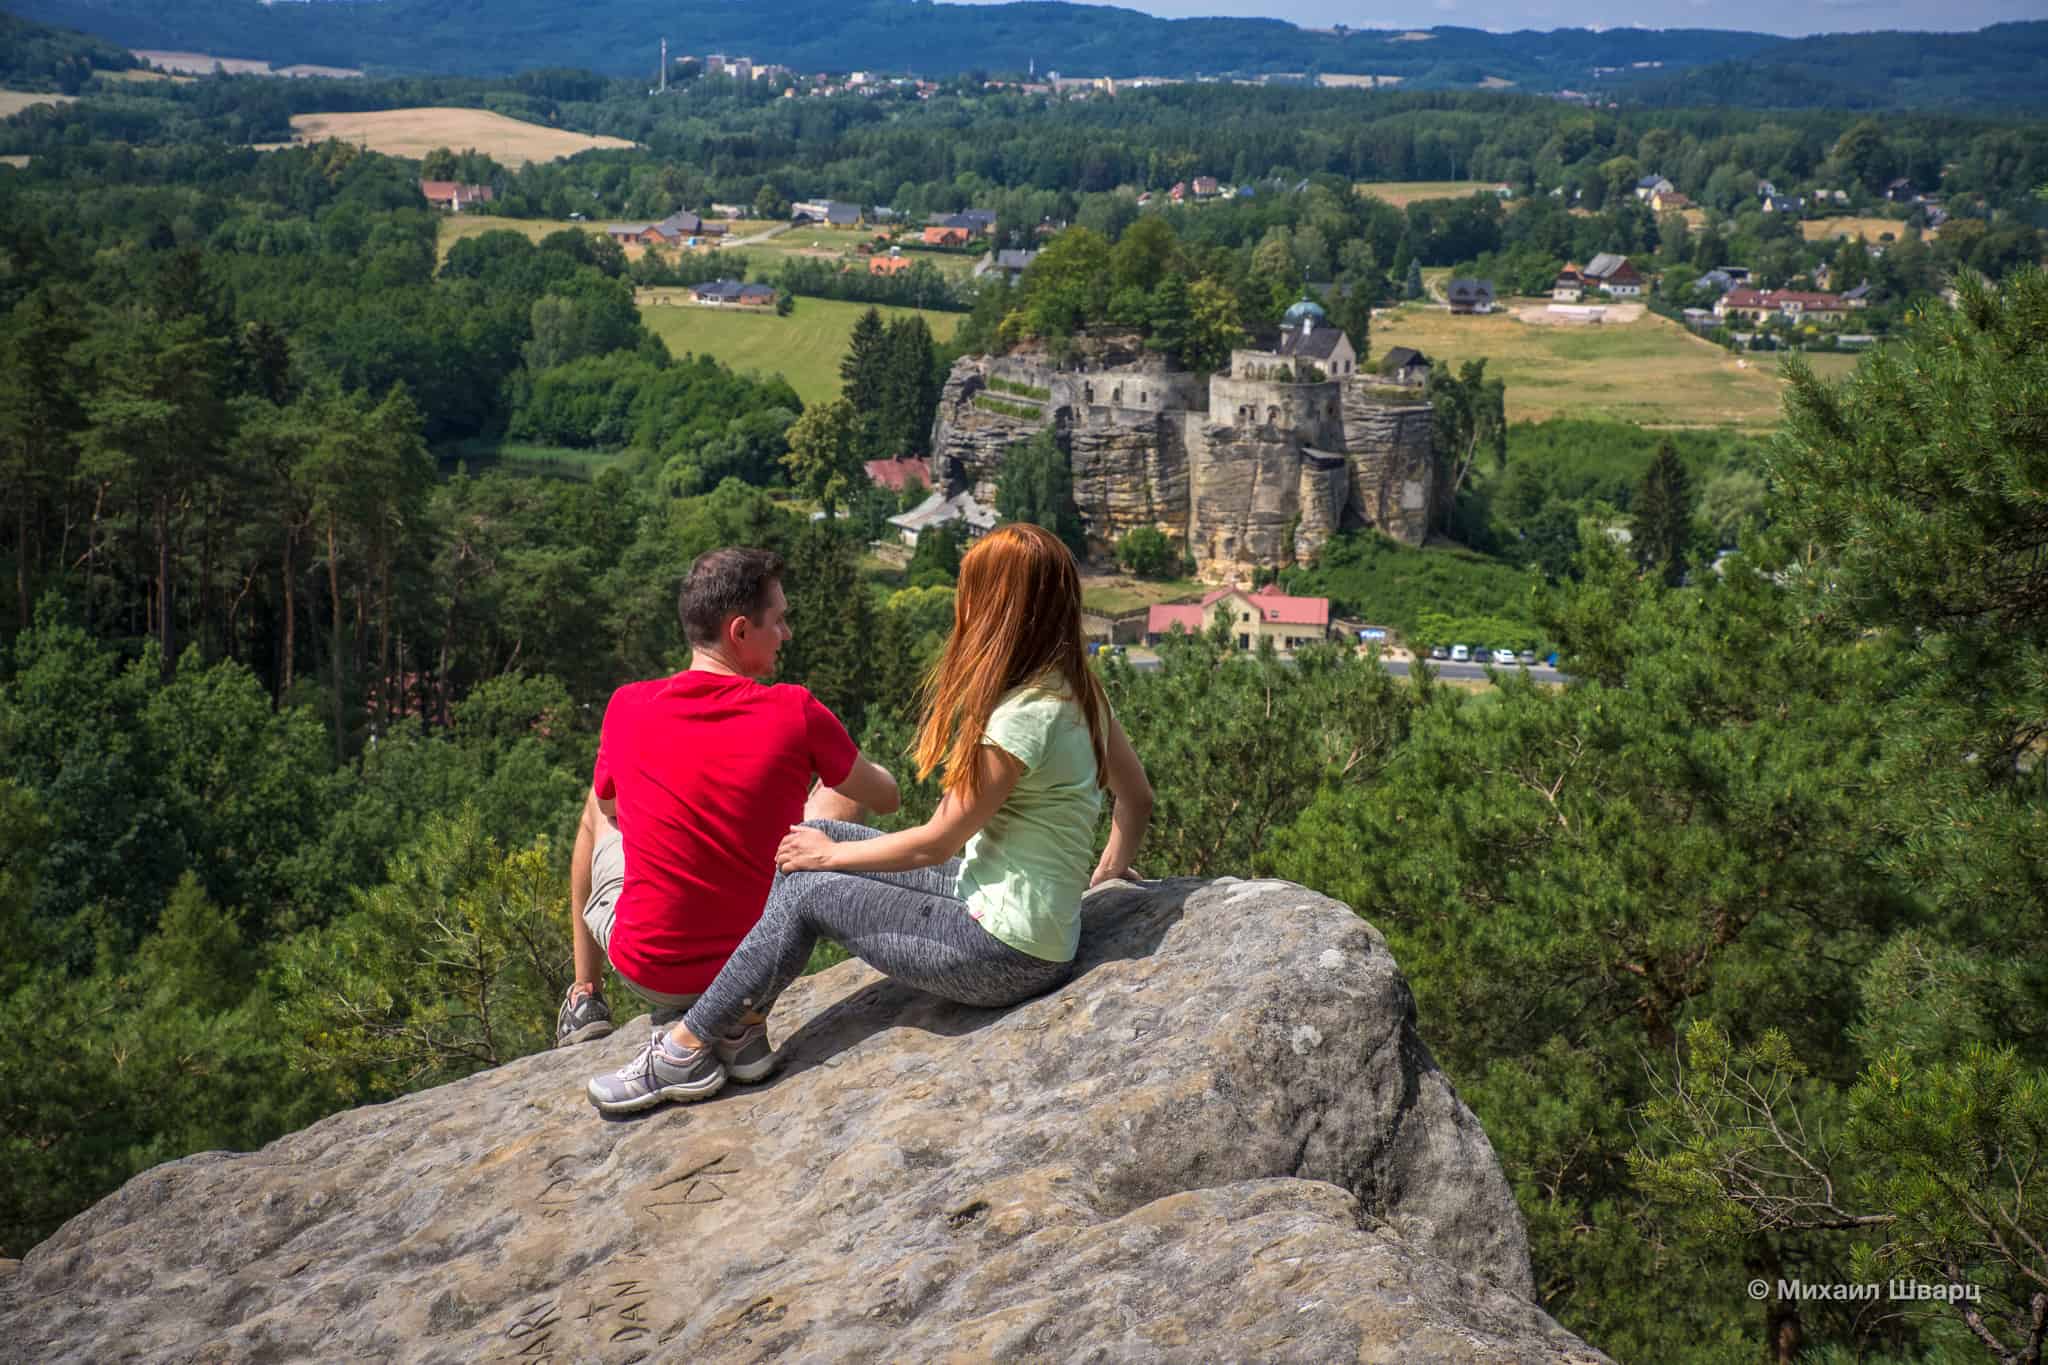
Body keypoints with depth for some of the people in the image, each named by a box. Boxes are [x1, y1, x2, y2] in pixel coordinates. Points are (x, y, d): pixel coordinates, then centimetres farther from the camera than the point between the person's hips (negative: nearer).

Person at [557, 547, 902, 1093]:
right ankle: (746, 1017, 14)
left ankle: (585, 998, 37)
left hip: (646, 965, 2)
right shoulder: (797, 714, -15)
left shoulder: (628, 707, -9)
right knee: (837, 793, 19)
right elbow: (885, 796, 3)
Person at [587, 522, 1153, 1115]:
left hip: (1006, 953, -9)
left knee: (807, 891, -3)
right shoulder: (1079, 690, 4)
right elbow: (1138, 798, 13)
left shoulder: (1023, 717, -23)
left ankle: (687, 1051, 10)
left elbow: (934, 844, -16)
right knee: (814, 839, 8)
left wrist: (830, 855, -3)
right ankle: (740, 1021, 13)